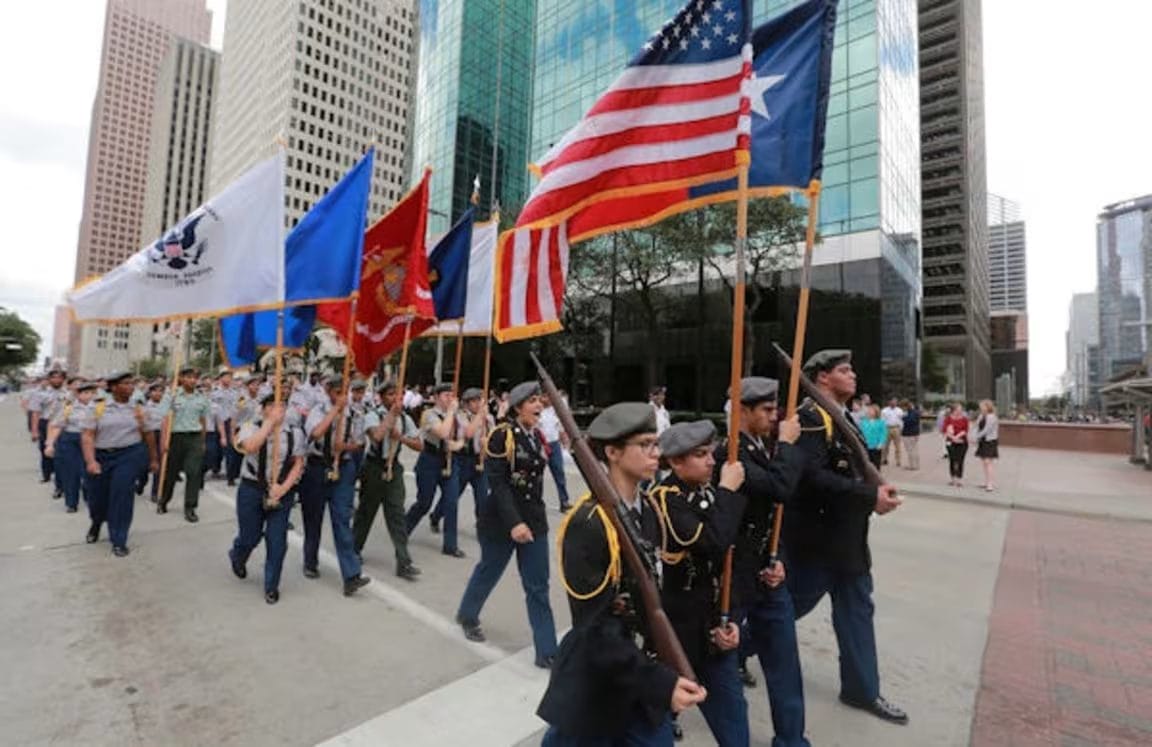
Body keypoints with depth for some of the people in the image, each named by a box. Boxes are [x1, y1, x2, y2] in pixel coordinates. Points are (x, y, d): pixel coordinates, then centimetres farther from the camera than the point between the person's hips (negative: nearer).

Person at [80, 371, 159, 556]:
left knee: (122, 495, -10)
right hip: (102, 456, 1)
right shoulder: (99, 408, 0)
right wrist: (90, 461, -18)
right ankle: (97, 522, 51)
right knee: (96, 496, 13)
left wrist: (153, 459, 16)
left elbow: (148, 435, 12)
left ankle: (119, 541, 5)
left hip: (130, 454, -1)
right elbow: (87, 436, -6)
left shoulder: (137, 410, 5)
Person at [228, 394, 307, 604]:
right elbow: (250, 447, -28)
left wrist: (284, 487, -15)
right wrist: (270, 421, -25)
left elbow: (298, 464, -3)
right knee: (250, 537, 14)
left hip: (283, 492, 1)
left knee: (277, 542, 2)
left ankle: (271, 586, 23)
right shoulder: (250, 427, -7)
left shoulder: (295, 432, -3)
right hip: (252, 489, -1)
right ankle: (236, 556, 53)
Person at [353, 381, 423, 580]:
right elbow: (377, 436, -34)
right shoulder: (373, 415, -12)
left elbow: (419, 445, 3)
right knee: (366, 510, 13)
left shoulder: (404, 418, 3)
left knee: (397, 514, 0)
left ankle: (403, 563, 1)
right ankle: (354, 550, 38)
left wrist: (401, 437, -14)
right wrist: (392, 413, -26)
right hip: (374, 467, -3)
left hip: (394, 468, 3)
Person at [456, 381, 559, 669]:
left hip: (534, 519, 5)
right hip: (500, 519, -5)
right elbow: (497, 483, -21)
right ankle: (468, 615, 47)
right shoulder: (502, 435, -17)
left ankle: (547, 651, 18)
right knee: (489, 572, 18)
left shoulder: (537, 436, 4)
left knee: (538, 586, 6)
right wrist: (513, 522, -27)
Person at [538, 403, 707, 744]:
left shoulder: (649, 512, -1)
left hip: (642, 668, 6)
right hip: (594, 682, -6)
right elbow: (595, 627, -24)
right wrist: (661, 682, -25)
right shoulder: (587, 524, -26)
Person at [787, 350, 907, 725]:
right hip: (816, 537, -9)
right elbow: (812, 476, -30)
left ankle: (863, 690, 34)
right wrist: (870, 496, -27)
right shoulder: (810, 418, -21)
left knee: (857, 610, 18)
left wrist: (875, 490, 3)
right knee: (787, 605, 7)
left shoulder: (842, 418, 12)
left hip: (845, 536, 9)